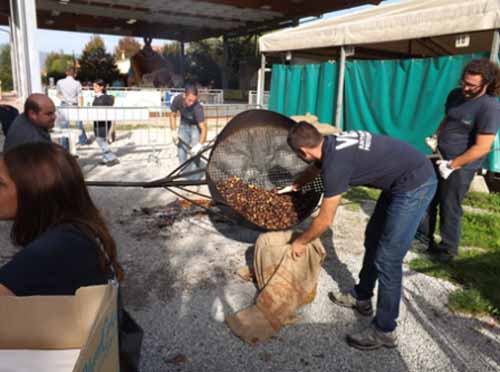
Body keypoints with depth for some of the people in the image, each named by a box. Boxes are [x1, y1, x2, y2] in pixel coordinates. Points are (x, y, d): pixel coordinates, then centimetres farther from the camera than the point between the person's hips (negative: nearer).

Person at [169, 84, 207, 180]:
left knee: (195, 152, -12)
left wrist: (200, 145, -50)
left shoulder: (197, 107, -38)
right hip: (183, 125, 4)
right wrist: (173, 131, -14)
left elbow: (203, 128, -40)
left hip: (196, 126, -4)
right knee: (181, 149, 6)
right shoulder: (177, 99, -25)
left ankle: (194, 178, -1)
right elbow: (173, 115, -6)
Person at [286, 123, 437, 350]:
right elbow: (315, 167, 28)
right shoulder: (331, 145, 2)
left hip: (415, 185, -10)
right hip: (401, 180, 10)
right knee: (373, 239, 19)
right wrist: (295, 185, 45)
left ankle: (384, 331, 10)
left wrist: (300, 242, 2)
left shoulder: (336, 163, -24)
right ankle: (361, 297, 36)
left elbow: (325, 221, -15)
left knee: (387, 259, -5)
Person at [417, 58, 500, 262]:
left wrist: (452, 165, -20)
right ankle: (423, 236, 33)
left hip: (461, 166, -7)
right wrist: (435, 137, 3)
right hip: (440, 158, 8)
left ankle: (448, 250, 23)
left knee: (449, 208, 4)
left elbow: (482, 148, -23)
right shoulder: (456, 94, 2)